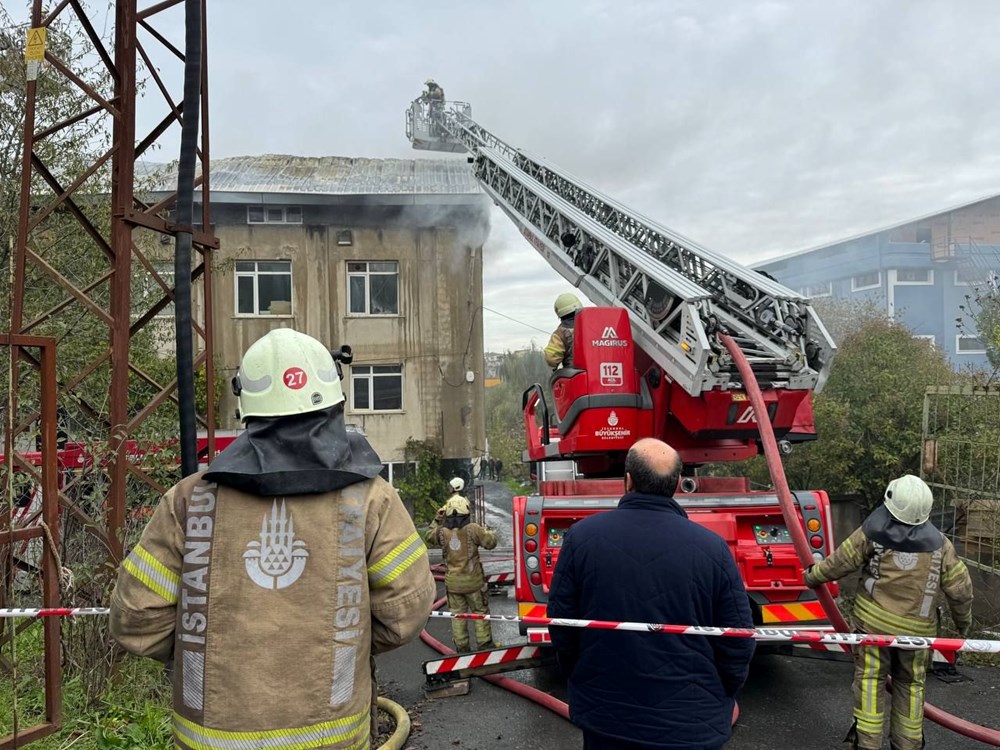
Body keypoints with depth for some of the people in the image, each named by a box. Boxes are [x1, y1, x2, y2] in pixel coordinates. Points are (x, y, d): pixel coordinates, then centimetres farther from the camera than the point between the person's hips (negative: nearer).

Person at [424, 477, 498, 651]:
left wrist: (437, 520, 16)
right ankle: (484, 644, 17)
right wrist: (489, 532, 11)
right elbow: (490, 542, -10)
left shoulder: (442, 532, -8)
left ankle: (461, 647, 18)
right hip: (473, 580, -2)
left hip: (453, 581, 2)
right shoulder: (473, 529, -17)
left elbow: (428, 537, 13)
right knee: (480, 612, 12)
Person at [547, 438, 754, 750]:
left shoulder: (581, 537, -12)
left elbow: (561, 622, -4)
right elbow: (737, 646, -8)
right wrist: (719, 697, 11)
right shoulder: (712, 548, -14)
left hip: (602, 716, 1)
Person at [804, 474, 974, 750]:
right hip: (916, 629, 2)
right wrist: (963, 622, 16)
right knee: (910, 685, 15)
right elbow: (960, 589, -1)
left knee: (870, 680, 5)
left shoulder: (872, 534, -14)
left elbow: (839, 563, -5)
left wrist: (812, 575, 12)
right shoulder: (938, 543, -7)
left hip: (873, 623, -2)